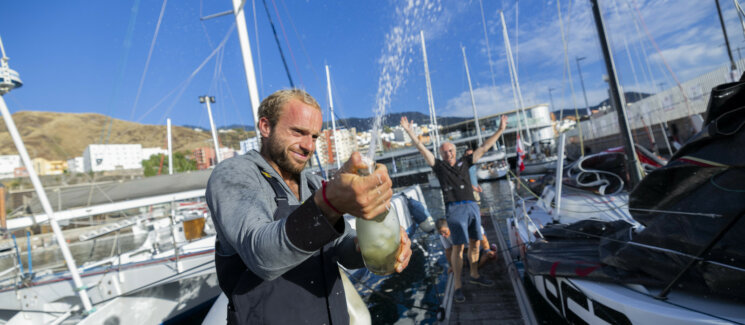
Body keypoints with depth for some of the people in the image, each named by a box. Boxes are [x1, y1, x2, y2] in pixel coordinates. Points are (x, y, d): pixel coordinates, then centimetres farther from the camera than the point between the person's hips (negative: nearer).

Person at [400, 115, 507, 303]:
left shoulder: (464, 162, 15)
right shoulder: (439, 166, 5)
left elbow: (484, 147, 19)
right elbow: (422, 150, -3)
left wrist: (500, 130, 21)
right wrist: (409, 132, -9)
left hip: (473, 206, 5)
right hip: (455, 208, -5)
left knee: (475, 243, 14)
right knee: (458, 246, -5)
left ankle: (474, 276, 34)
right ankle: (458, 286, 6)